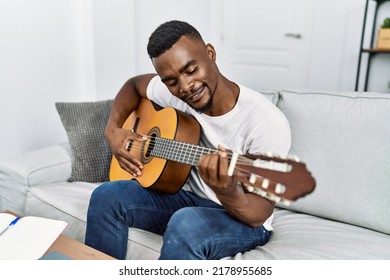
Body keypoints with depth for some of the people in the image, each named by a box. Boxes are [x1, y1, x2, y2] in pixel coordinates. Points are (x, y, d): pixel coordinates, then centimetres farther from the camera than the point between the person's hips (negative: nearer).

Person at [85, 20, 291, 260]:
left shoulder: (267, 122, -26)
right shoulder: (174, 93, -9)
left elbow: (261, 213, -24)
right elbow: (134, 84, 13)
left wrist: (229, 195, -47)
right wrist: (113, 129, -3)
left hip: (243, 218, -5)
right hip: (190, 197, 5)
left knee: (186, 224, -37)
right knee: (107, 196, -12)